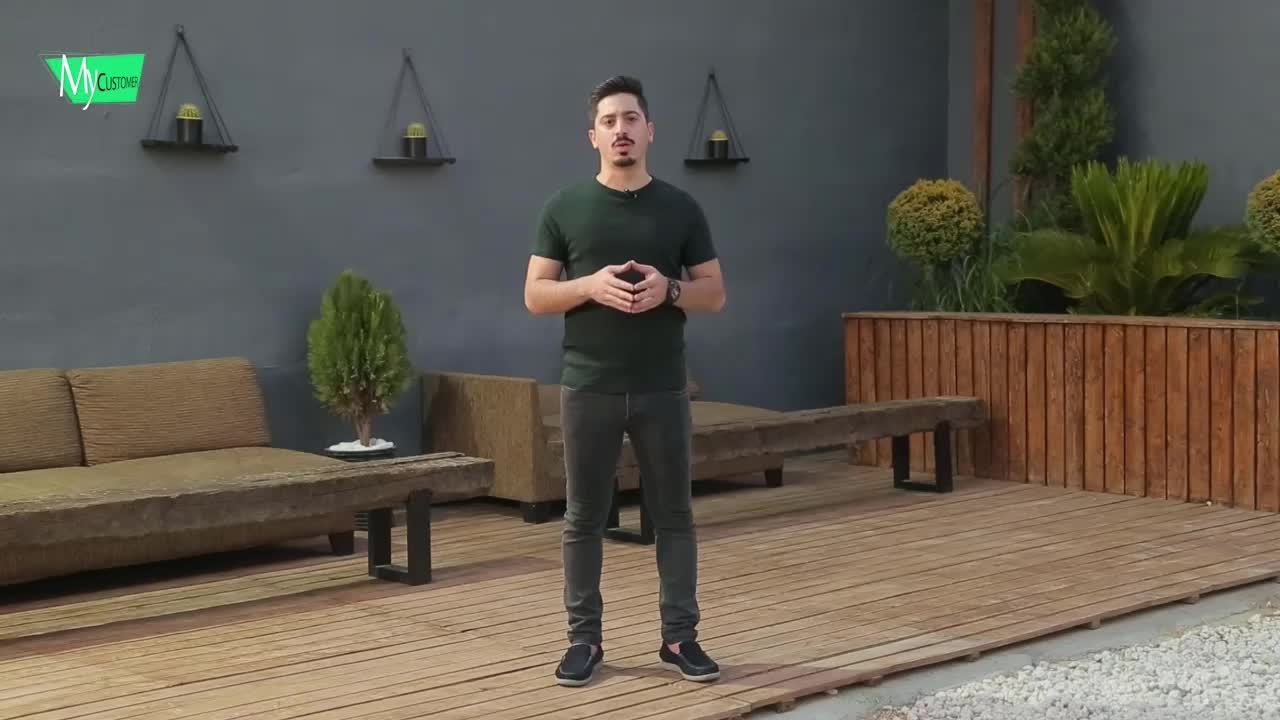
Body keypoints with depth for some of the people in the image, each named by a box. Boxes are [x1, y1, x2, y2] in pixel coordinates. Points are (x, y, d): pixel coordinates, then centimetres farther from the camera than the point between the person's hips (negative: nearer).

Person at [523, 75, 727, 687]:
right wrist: (591, 285, -18)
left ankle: (679, 637, 16)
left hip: (662, 390, 1)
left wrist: (668, 288, -15)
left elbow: (715, 293, 5)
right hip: (588, 388, -1)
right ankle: (584, 638, 16)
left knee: (673, 515, 6)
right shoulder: (565, 207, 1)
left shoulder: (681, 209, 4)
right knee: (584, 518, 5)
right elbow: (535, 296, 0)